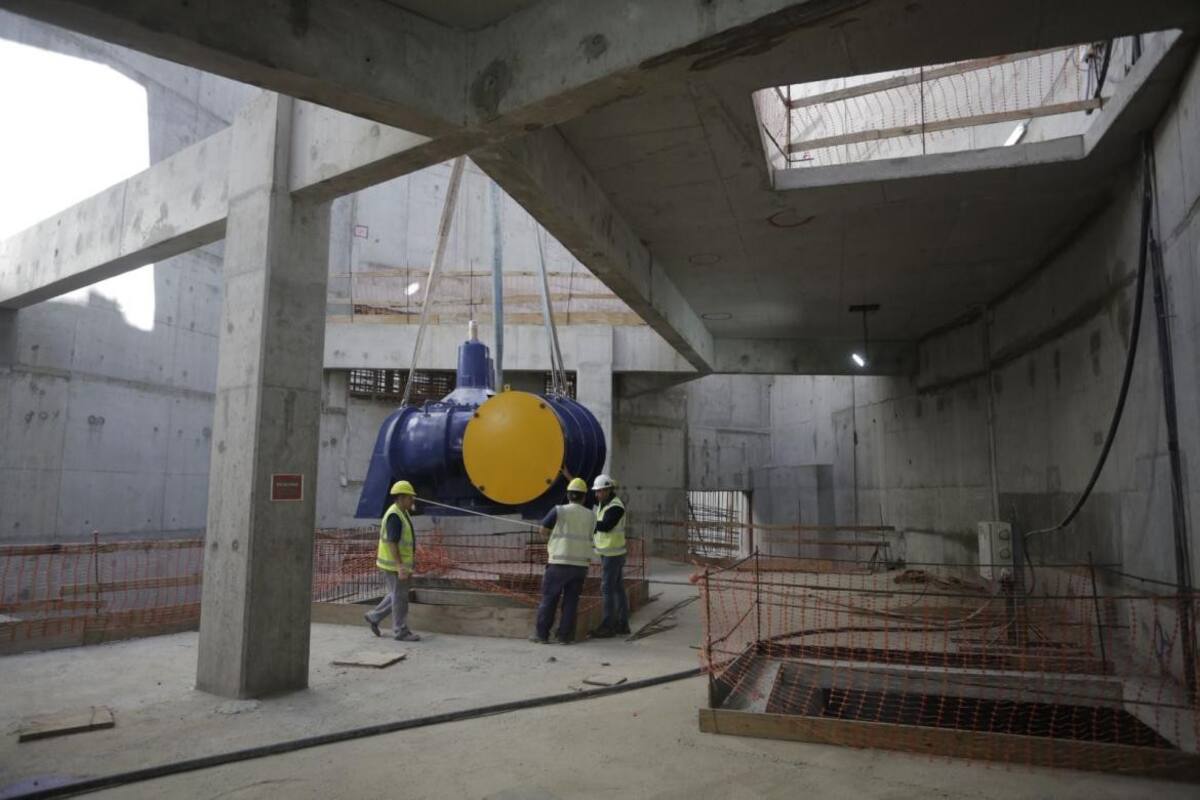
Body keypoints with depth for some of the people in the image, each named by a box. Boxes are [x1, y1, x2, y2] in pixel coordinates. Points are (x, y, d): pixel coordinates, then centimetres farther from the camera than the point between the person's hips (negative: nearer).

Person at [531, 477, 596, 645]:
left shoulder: (559, 511, -7)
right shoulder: (590, 516, 5)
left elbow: (543, 531, 2)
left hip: (559, 563, -3)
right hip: (580, 564, 3)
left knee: (549, 599, 7)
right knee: (571, 601, 10)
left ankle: (542, 634, 10)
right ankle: (565, 636, 9)